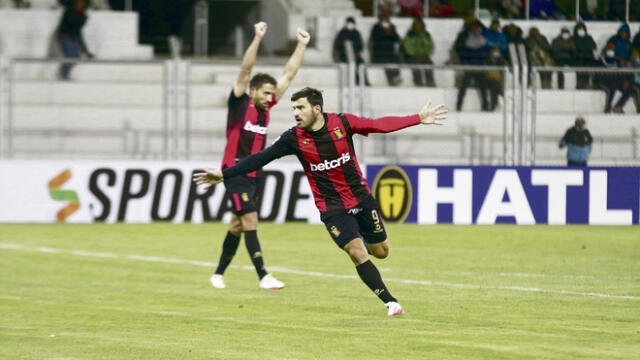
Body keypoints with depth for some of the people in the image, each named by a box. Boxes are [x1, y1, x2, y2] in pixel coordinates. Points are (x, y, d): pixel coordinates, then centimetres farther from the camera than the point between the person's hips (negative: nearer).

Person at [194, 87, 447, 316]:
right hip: (332, 208, -2)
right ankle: (390, 302, -3)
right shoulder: (294, 138, -13)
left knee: (380, 252, 10)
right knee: (357, 253, -15)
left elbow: (380, 125, -4)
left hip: (361, 197, 2)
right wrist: (224, 174, -16)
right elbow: (261, 158, -11)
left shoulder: (342, 123, -12)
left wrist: (419, 119, -4)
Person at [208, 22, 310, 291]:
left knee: (238, 225, 11)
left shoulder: (265, 107, 10)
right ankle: (263, 276, -18)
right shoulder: (239, 104, -6)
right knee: (250, 220, -13)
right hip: (235, 171, -7)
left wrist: (302, 45, 11)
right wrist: (258, 39, -24)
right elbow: (246, 70, -17)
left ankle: (219, 274, 21)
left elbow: (289, 74, 13)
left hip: (253, 174, 7)